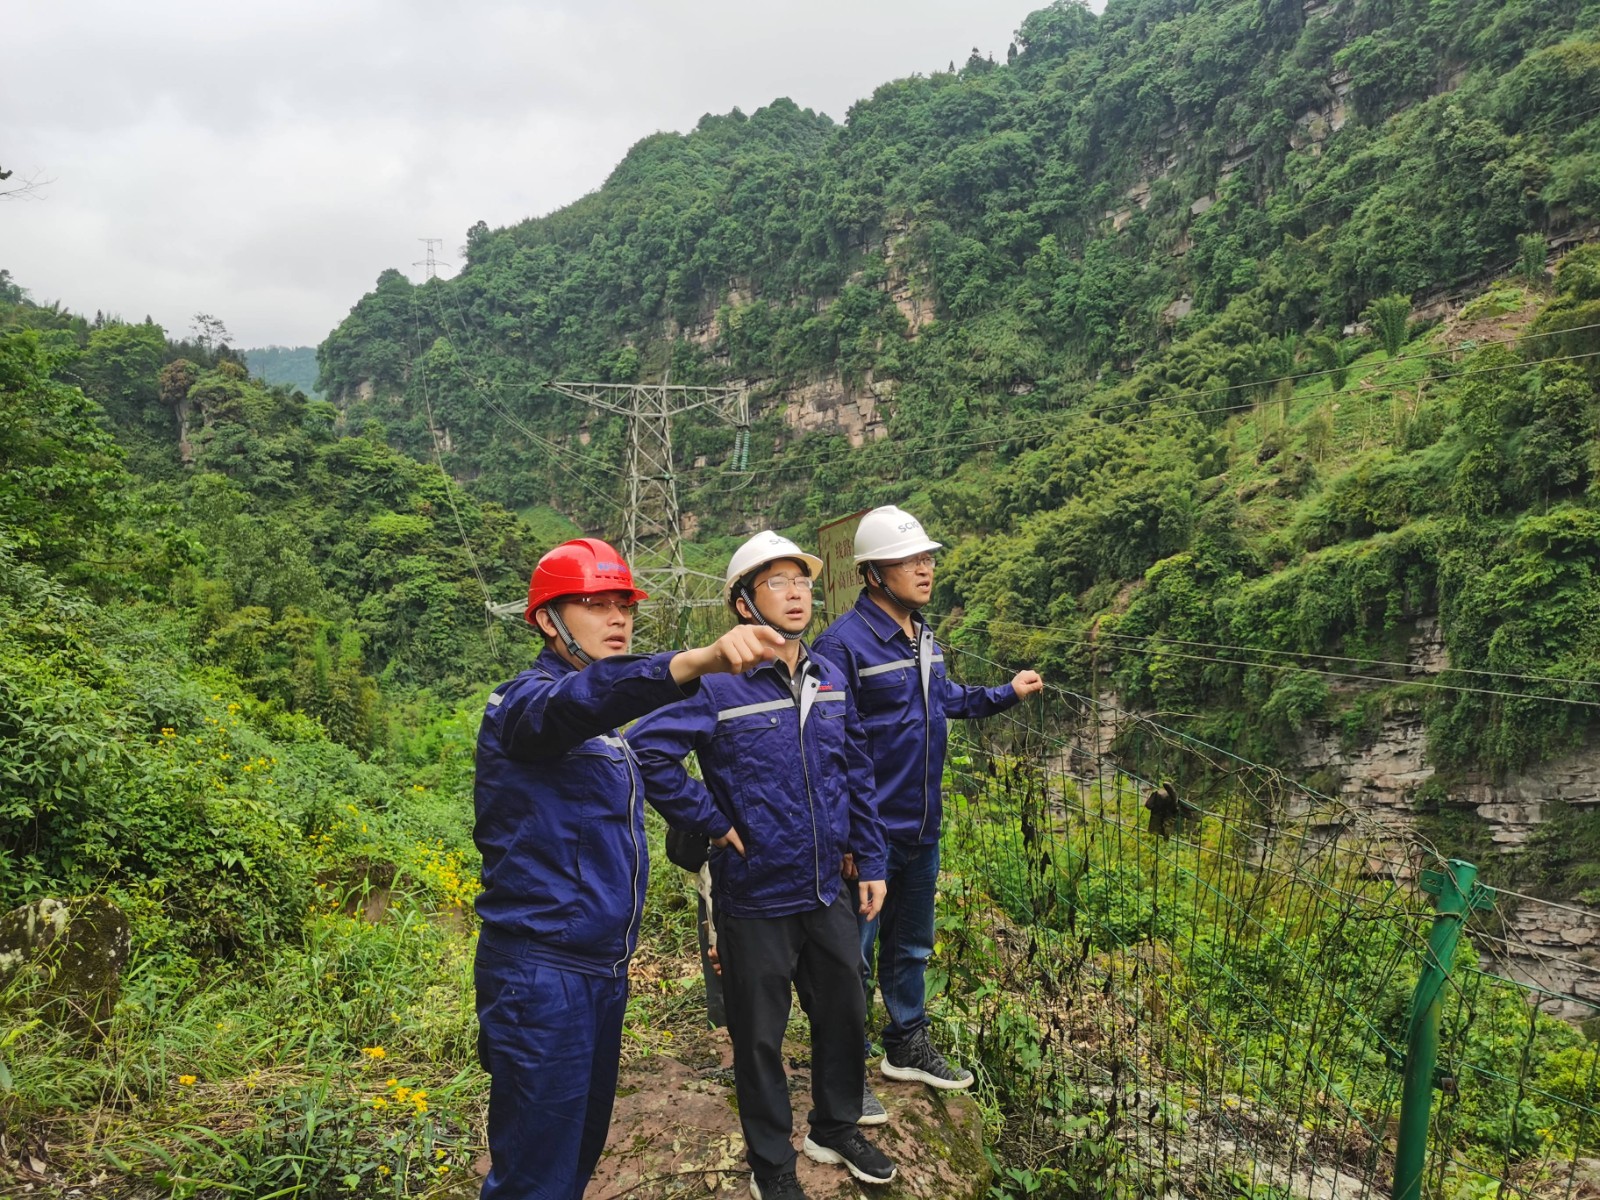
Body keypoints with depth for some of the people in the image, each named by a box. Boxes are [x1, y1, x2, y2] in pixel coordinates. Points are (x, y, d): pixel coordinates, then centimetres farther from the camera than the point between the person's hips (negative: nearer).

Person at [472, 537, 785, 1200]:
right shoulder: (523, 702, -14)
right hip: (541, 976, -9)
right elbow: (581, 698, -39)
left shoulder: (610, 722, 14)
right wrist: (701, 660, -54)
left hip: (602, 971, 9)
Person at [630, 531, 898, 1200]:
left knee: (844, 1013, 19)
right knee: (760, 1034, 12)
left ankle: (836, 1129, 44)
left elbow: (857, 776, 9)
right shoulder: (719, 687, -17)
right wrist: (712, 822, -18)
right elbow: (645, 750, -23)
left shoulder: (831, 681, 2)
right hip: (756, 899, -5)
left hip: (830, 892, 5)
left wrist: (870, 862, 8)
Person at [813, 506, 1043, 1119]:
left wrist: (1007, 693, 20)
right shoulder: (844, 642, -20)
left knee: (911, 946, 23)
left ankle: (908, 1045, 41)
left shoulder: (924, 637, 6)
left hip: (922, 828, 8)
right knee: (854, 957, 6)